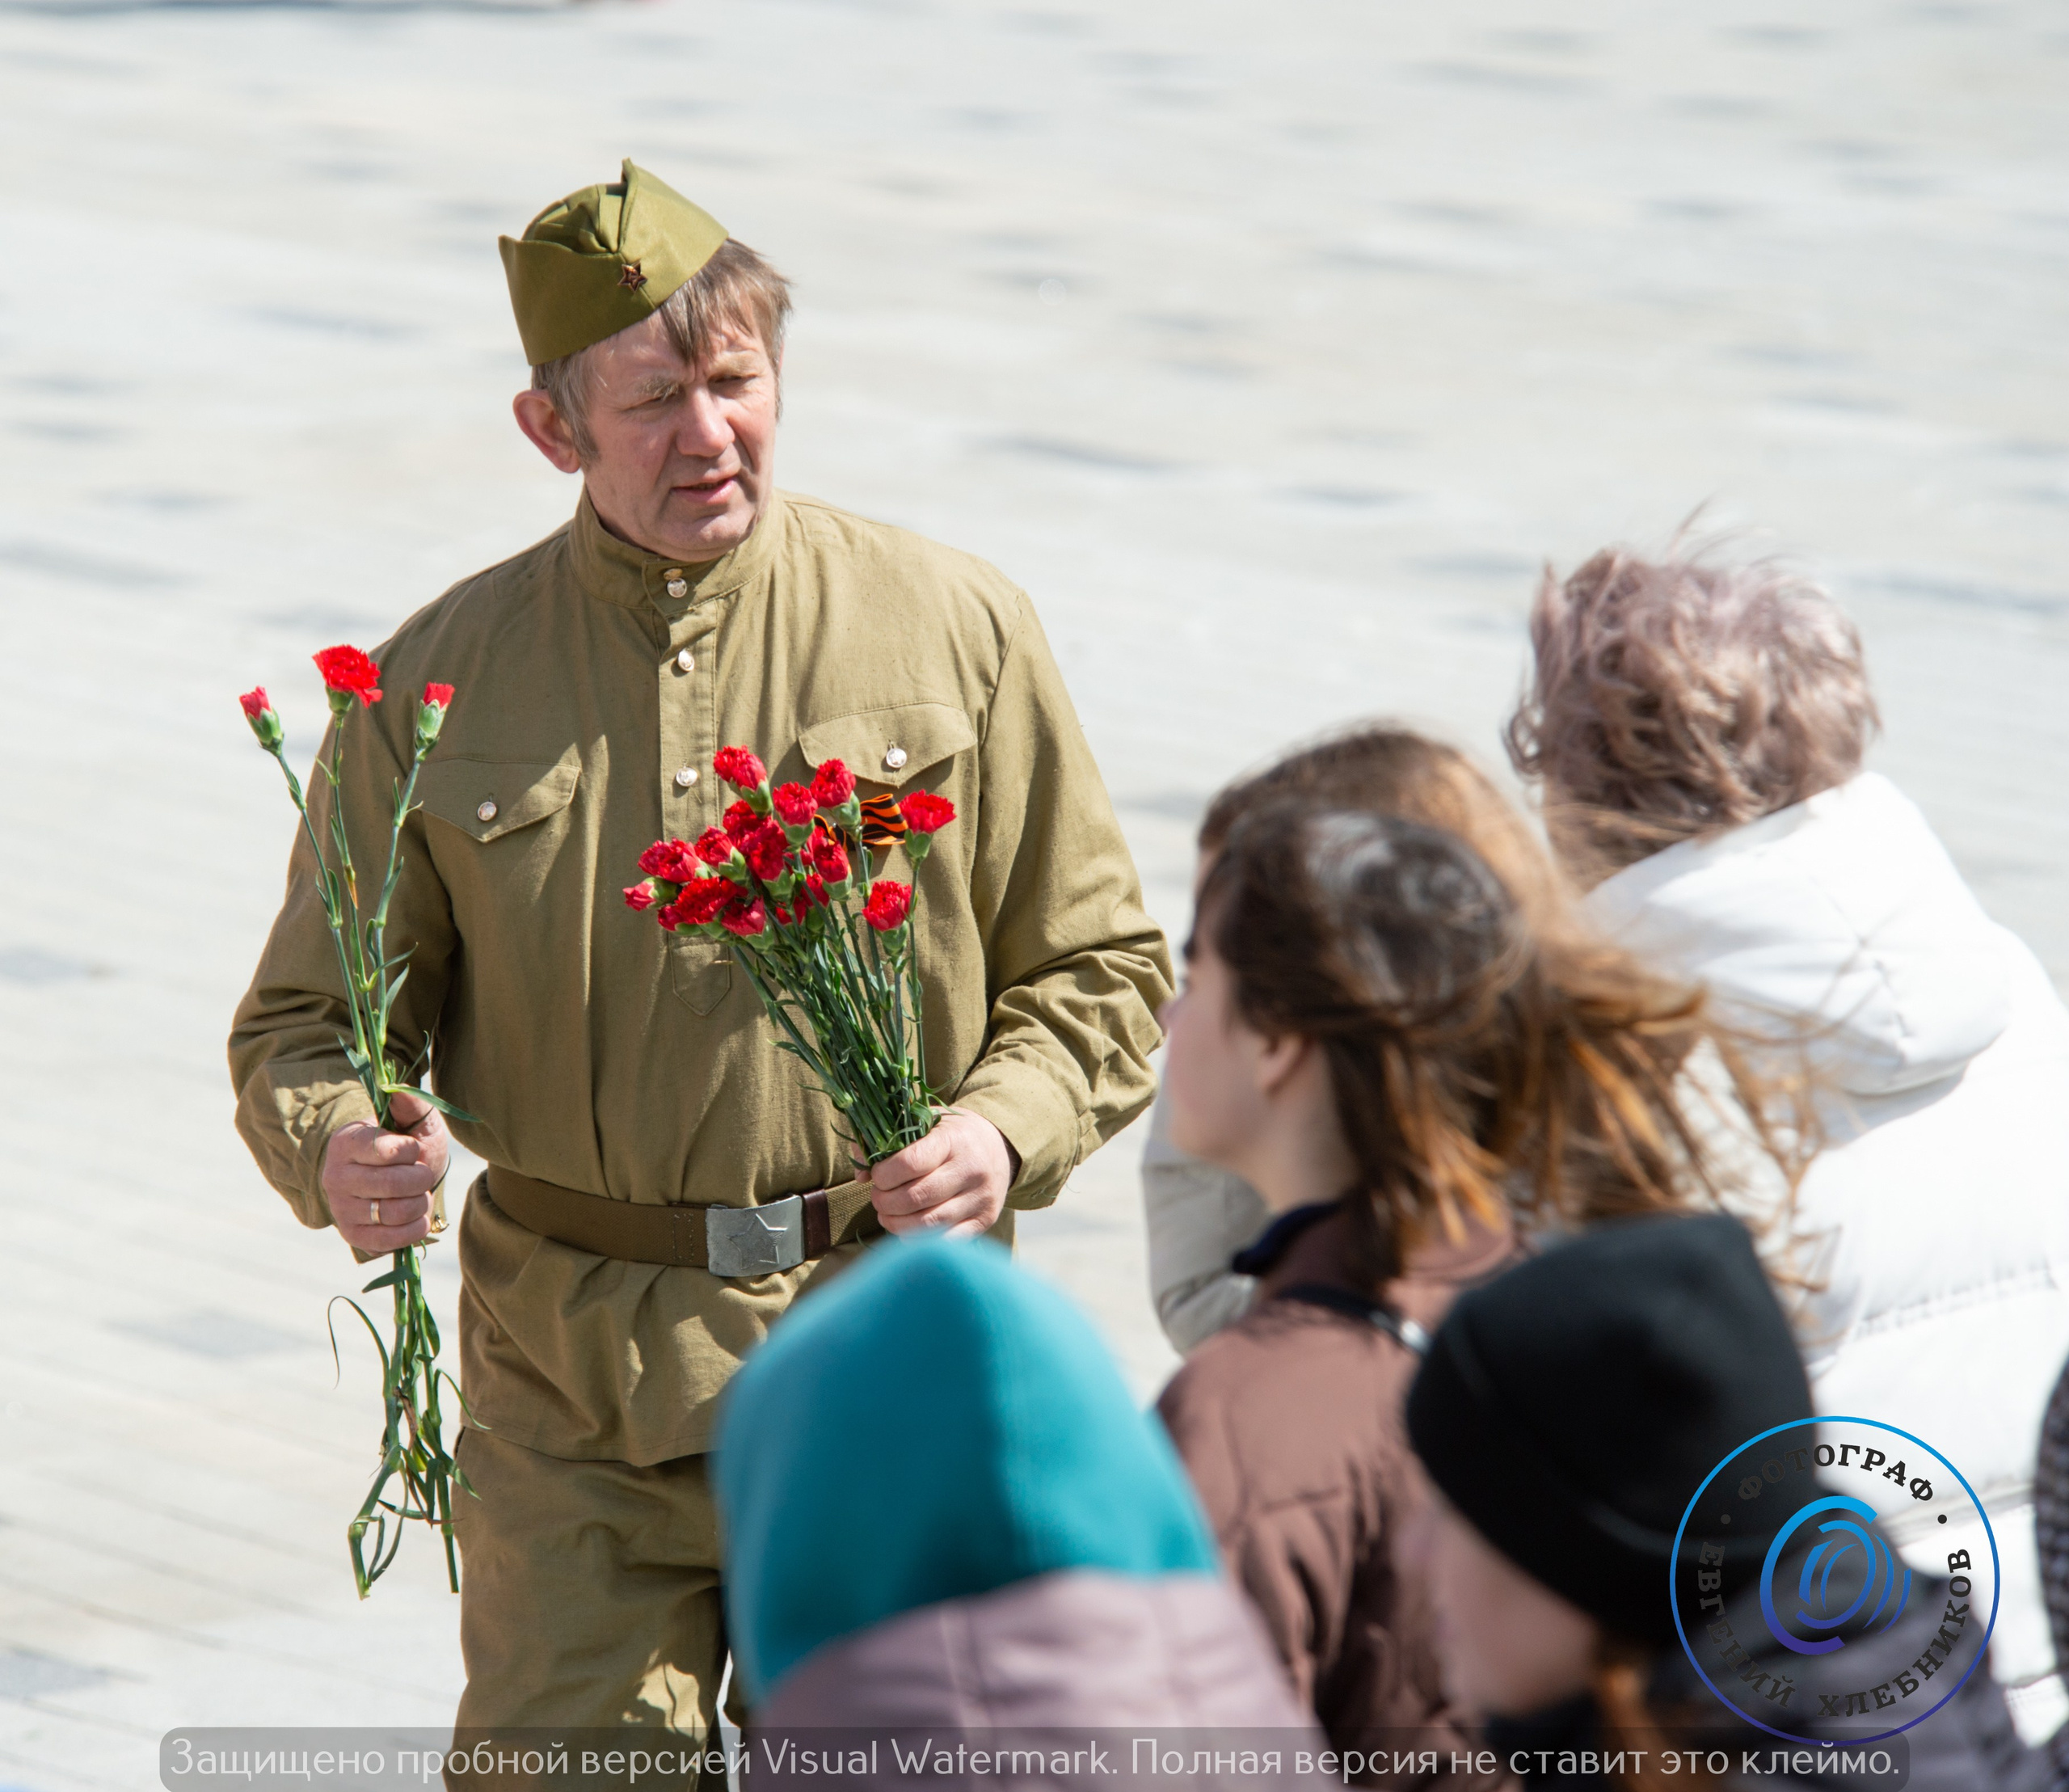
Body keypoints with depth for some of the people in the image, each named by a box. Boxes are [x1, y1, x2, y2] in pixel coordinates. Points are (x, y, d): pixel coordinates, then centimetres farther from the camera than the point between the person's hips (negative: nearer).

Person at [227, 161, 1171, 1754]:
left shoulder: (956, 631, 2)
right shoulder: (441, 684, 4)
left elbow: (1101, 964, 7)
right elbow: (305, 1018, 9)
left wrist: (1003, 1130, -13)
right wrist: (337, 1152, -15)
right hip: (574, 1382, 0)